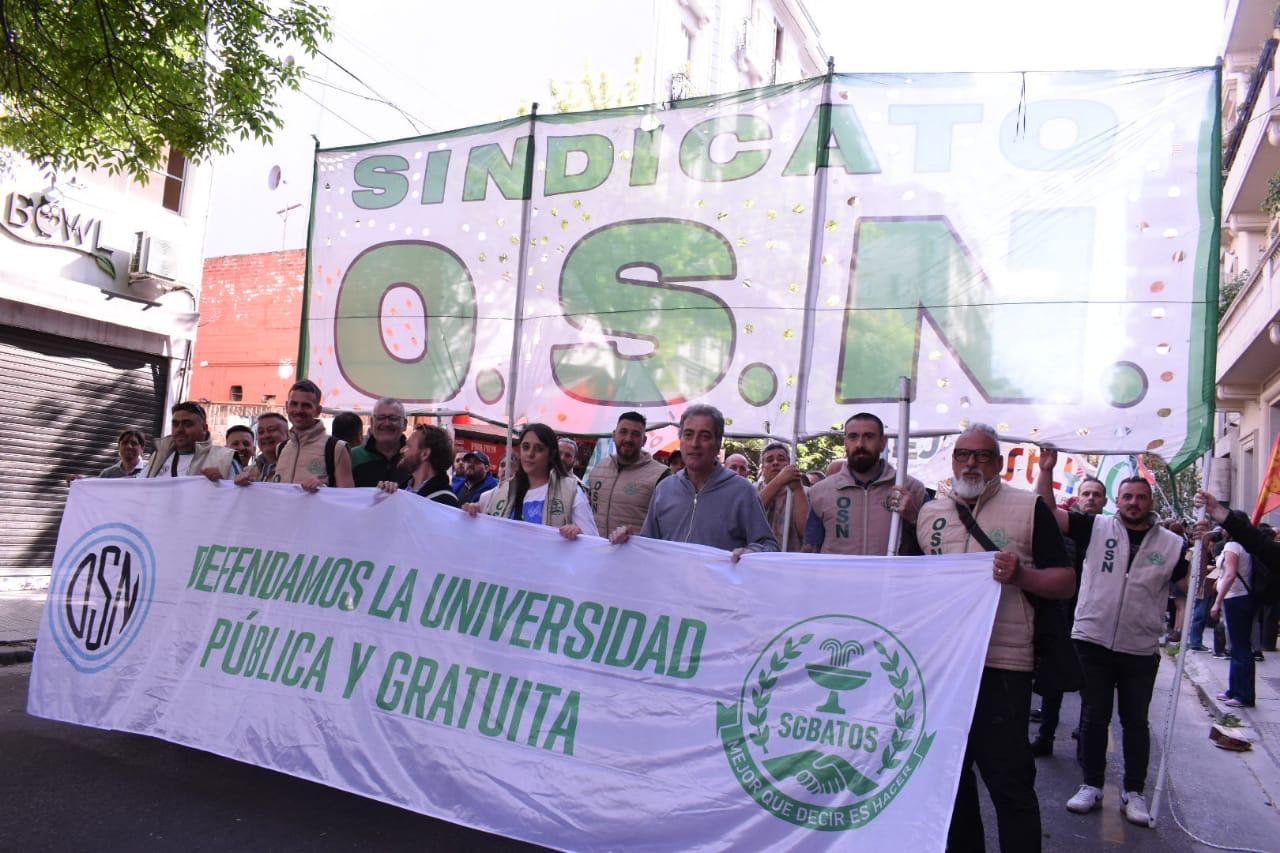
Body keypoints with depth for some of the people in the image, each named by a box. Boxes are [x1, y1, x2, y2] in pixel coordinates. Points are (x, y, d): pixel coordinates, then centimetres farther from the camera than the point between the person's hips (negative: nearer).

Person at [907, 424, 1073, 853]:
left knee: (1009, 782, -2)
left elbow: (1065, 580, -3)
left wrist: (1020, 576, -20)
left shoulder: (1029, 508, 0)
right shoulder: (929, 511, 12)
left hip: (1001, 664, -4)